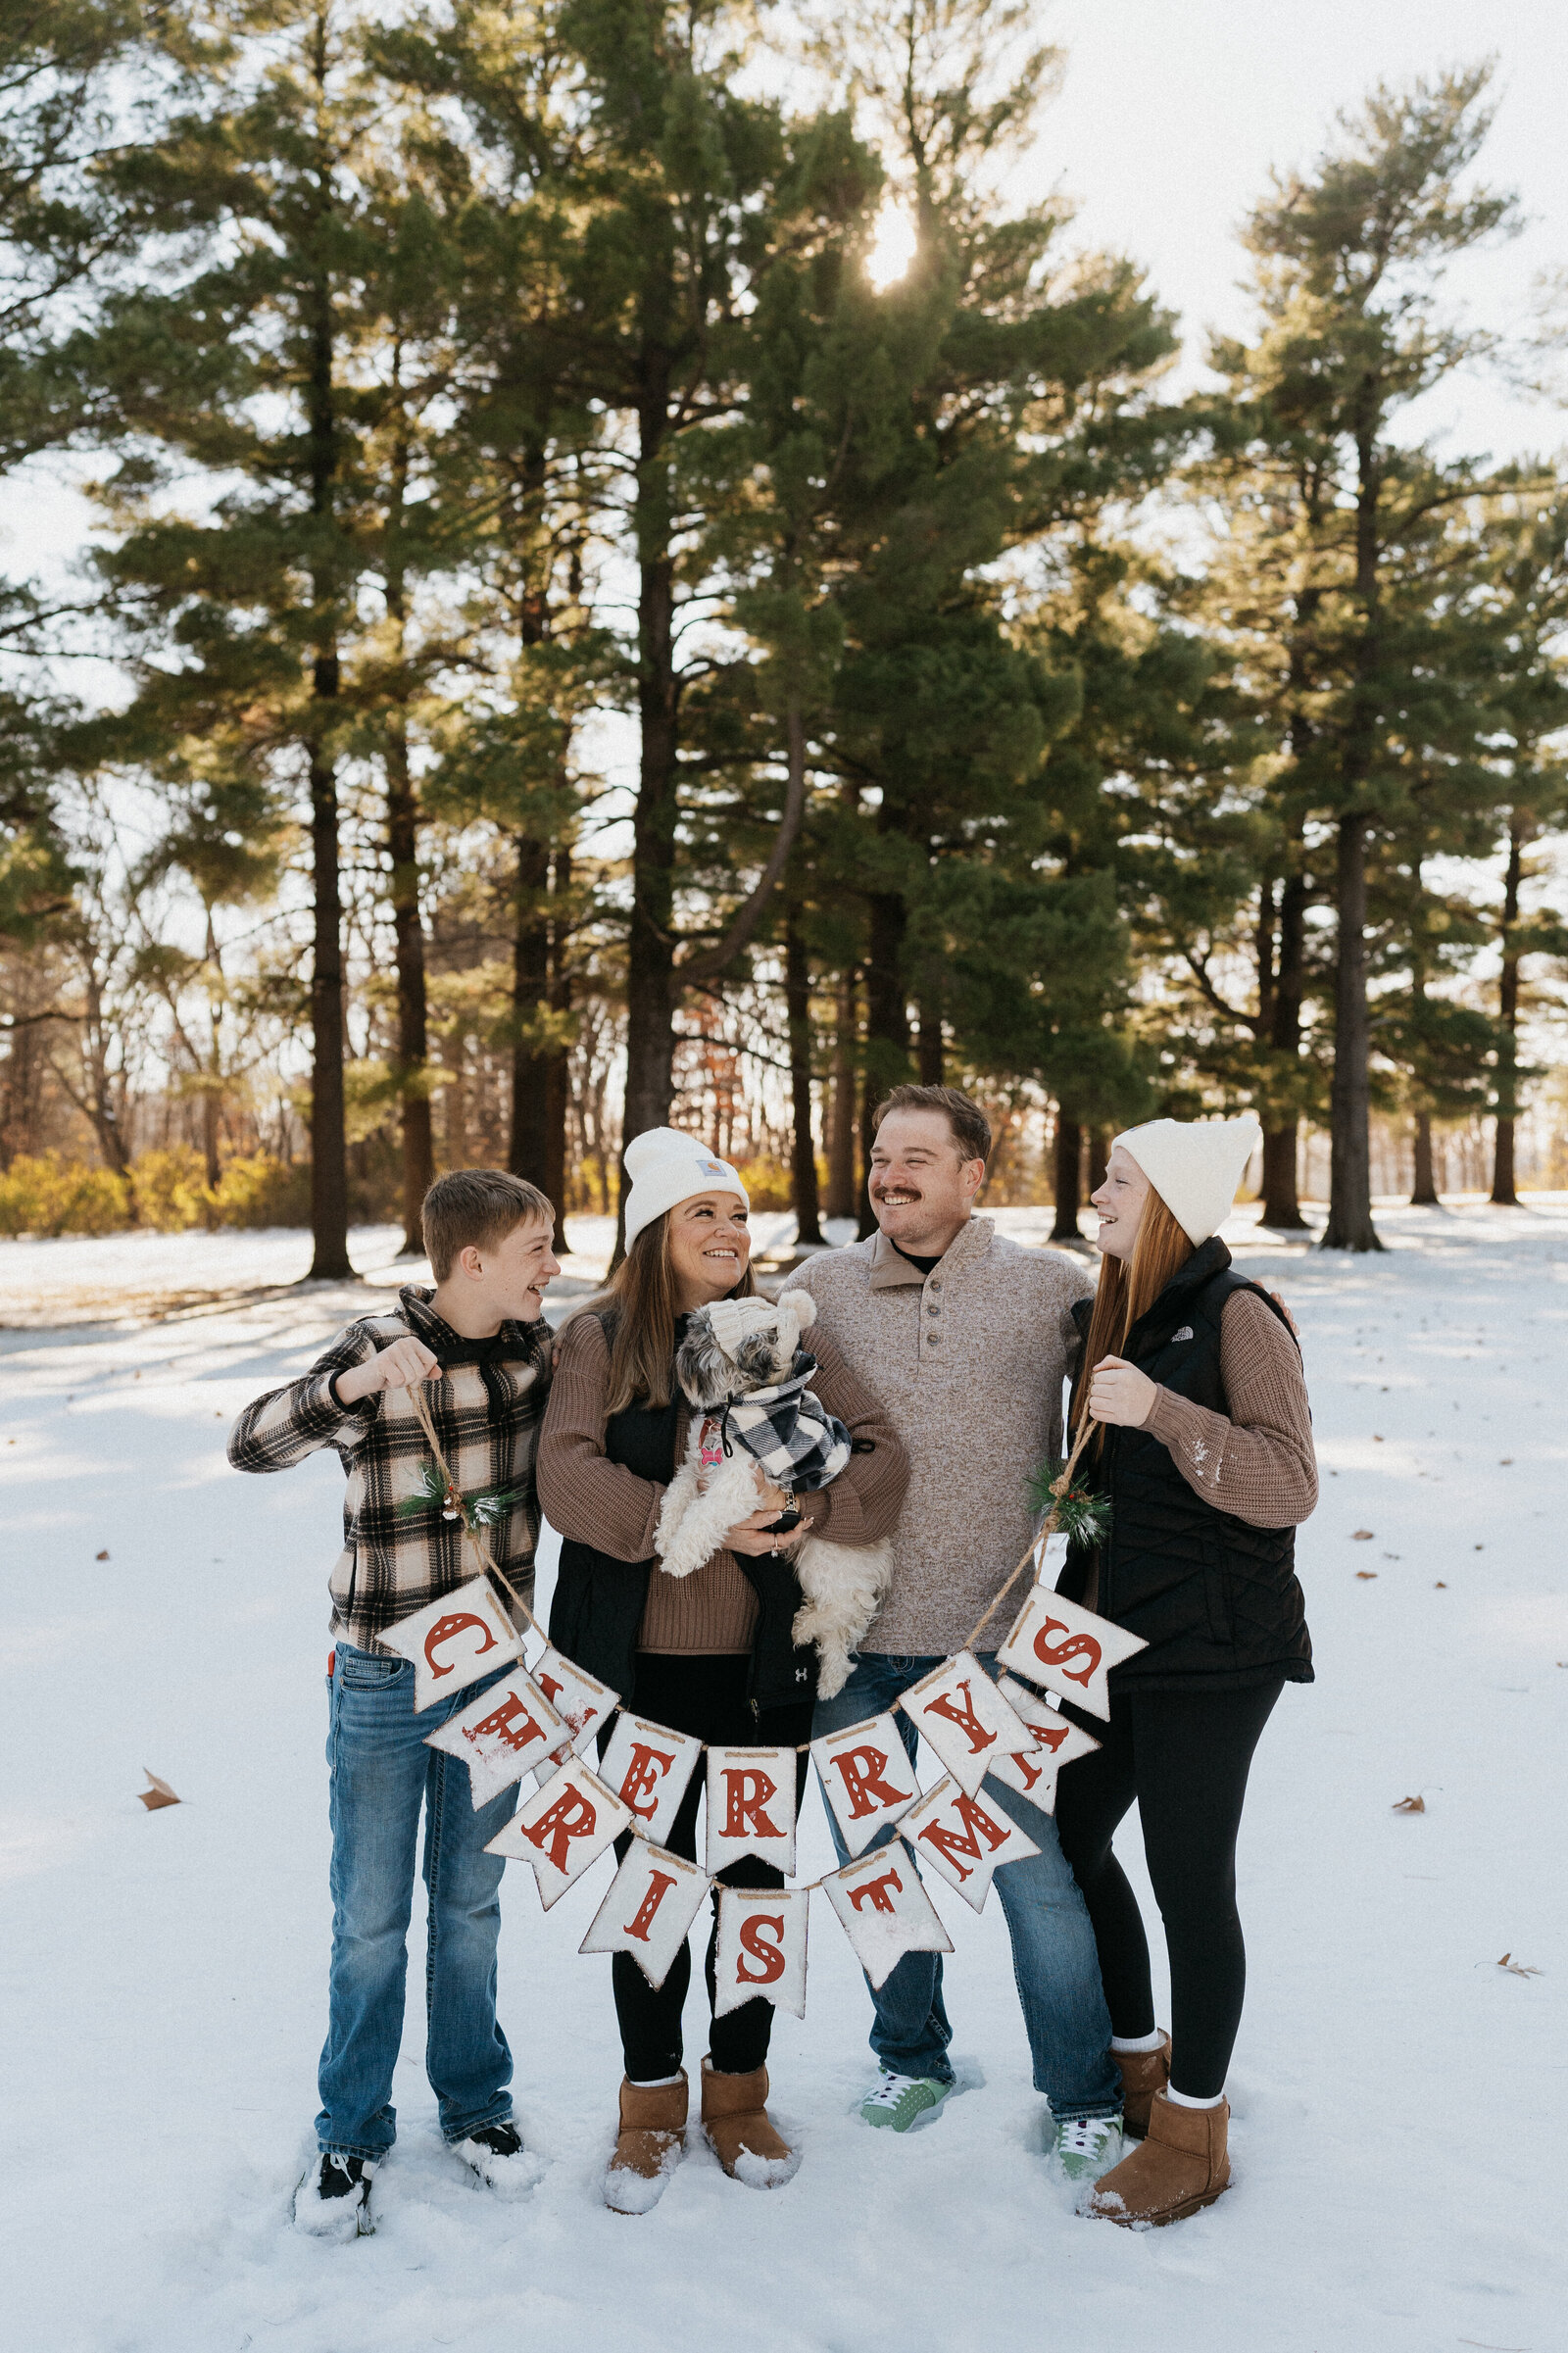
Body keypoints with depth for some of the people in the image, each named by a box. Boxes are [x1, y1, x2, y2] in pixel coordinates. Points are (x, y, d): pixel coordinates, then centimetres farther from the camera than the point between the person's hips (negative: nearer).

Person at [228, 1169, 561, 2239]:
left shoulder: (537, 1344, -3)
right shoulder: (380, 1351, -17)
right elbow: (251, 1445, -28)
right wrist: (358, 1385, -43)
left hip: (497, 1669, 4)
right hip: (386, 1680, -4)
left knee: (471, 1903, 17)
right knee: (371, 1921, 8)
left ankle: (476, 2105, 33)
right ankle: (351, 2131, 26)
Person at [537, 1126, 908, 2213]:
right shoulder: (599, 1341, -1)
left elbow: (881, 1456, -3)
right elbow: (569, 1479, -14)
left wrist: (812, 1508, -23)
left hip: (765, 1665, 2)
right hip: (640, 1663, -1)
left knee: (755, 1873, 12)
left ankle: (740, 2090, 32)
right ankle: (653, 2101, 29)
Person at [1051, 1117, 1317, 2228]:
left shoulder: (1235, 1315, -12)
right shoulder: (1116, 1317, 11)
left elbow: (1289, 1486, -19)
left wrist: (1161, 1410, -28)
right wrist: (1075, 1601, 17)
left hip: (1212, 1650, -8)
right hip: (1119, 1635, 8)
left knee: (1190, 1879, -1)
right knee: (1067, 1839, 13)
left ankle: (1192, 2134, 17)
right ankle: (1140, 2068, 34)